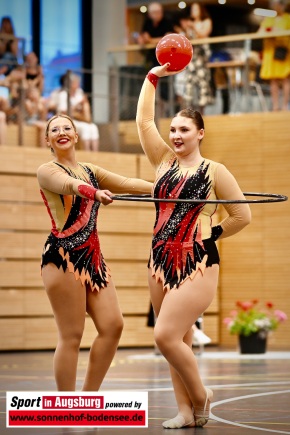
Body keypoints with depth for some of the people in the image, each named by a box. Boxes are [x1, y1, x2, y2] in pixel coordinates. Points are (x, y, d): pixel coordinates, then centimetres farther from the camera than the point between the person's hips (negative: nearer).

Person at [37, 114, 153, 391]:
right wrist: (93, 192, -45)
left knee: (113, 326, -2)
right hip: (63, 255, -7)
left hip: (92, 257, 7)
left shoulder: (90, 171, 20)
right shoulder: (47, 171, -2)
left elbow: (127, 183, 22)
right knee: (72, 336, -8)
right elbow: (68, 185, -24)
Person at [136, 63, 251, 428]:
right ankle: (187, 412, 14)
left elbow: (242, 215, 0)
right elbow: (143, 121, 6)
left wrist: (210, 235, 5)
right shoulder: (164, 162, 10)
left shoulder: (213, 171, -3)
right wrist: (154, 76, 6)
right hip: (161, 261, 6)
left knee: (166, 336, -15)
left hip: (197, 264, -6)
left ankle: (200, 396, 6)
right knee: (177, 342, 8)